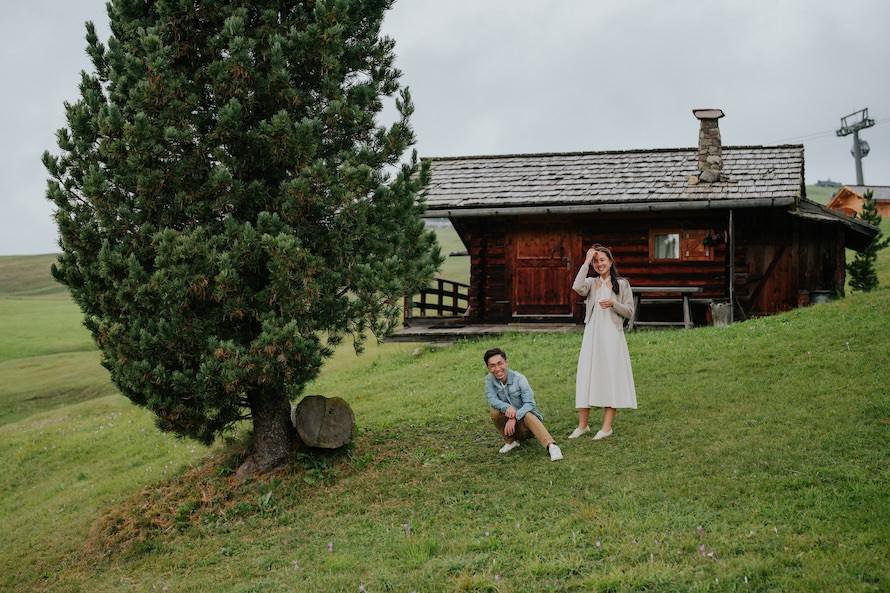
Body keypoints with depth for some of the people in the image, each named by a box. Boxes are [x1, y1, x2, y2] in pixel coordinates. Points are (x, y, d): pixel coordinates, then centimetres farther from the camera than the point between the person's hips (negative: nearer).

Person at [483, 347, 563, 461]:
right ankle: (510, 441, -3)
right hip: (509, 422, 3)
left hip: (524, 421, -3)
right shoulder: (489, 379, -6)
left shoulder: (519, 378, -15)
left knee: (528, 415, -35)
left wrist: (514, 418, -37)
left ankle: (552, 446, -54)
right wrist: (506, 407, -40)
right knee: (495, 411, -25)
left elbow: (529, 403, -21)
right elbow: (492, 399, -20)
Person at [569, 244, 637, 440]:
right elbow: (577, 287, -15)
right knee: (586, 376, 1)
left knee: (610, 377, -2)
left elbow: (629, 312, 3)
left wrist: (613, 303, -14)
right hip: (592, 335, 2)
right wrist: (586, 262, -11)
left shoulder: (622, 284, 5)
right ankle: (582, 425, 9)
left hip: (612, 335, -2)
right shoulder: (591, 283, 8)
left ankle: (607, 426, 2)